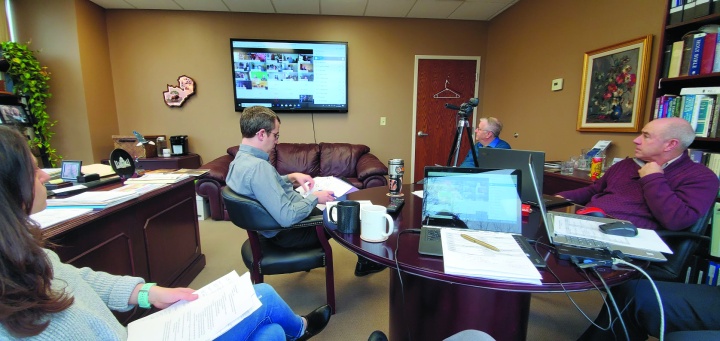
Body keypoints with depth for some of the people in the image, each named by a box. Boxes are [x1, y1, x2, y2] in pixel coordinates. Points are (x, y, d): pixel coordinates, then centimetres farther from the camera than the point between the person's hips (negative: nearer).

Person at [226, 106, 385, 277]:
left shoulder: (240, 159, -1)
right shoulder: (258, 167, -32)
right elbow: (287, 217, -35)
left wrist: (291, 177, 4)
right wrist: (314, 198, -20)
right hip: (290, 234, -10)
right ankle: (365, 262, 33)